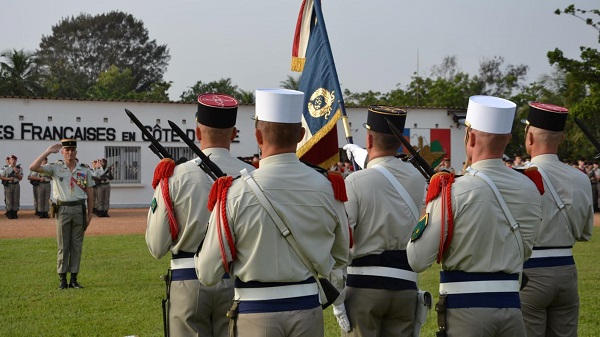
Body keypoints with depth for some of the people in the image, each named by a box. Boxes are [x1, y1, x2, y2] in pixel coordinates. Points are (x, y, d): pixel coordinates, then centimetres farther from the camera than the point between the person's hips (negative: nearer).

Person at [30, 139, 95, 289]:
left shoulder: (84, 169, 6)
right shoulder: (55, 168, 0)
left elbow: (89, 192, 9)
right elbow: (33, 167, -14)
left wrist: (89, 214, 5)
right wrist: (47, 152, -16)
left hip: (79, 209, 2)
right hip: (63, 209, -2)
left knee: (77, 245, 4)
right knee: (63, 246, 0)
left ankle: (74, 279, 10)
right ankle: (62, 279, 5)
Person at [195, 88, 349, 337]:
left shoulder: (236, 193, -13)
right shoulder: (326, 188, -4)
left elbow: (208, 274, -8)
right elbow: (340, 258, 11)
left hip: (256, 312, -2)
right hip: (308, 309, 3)